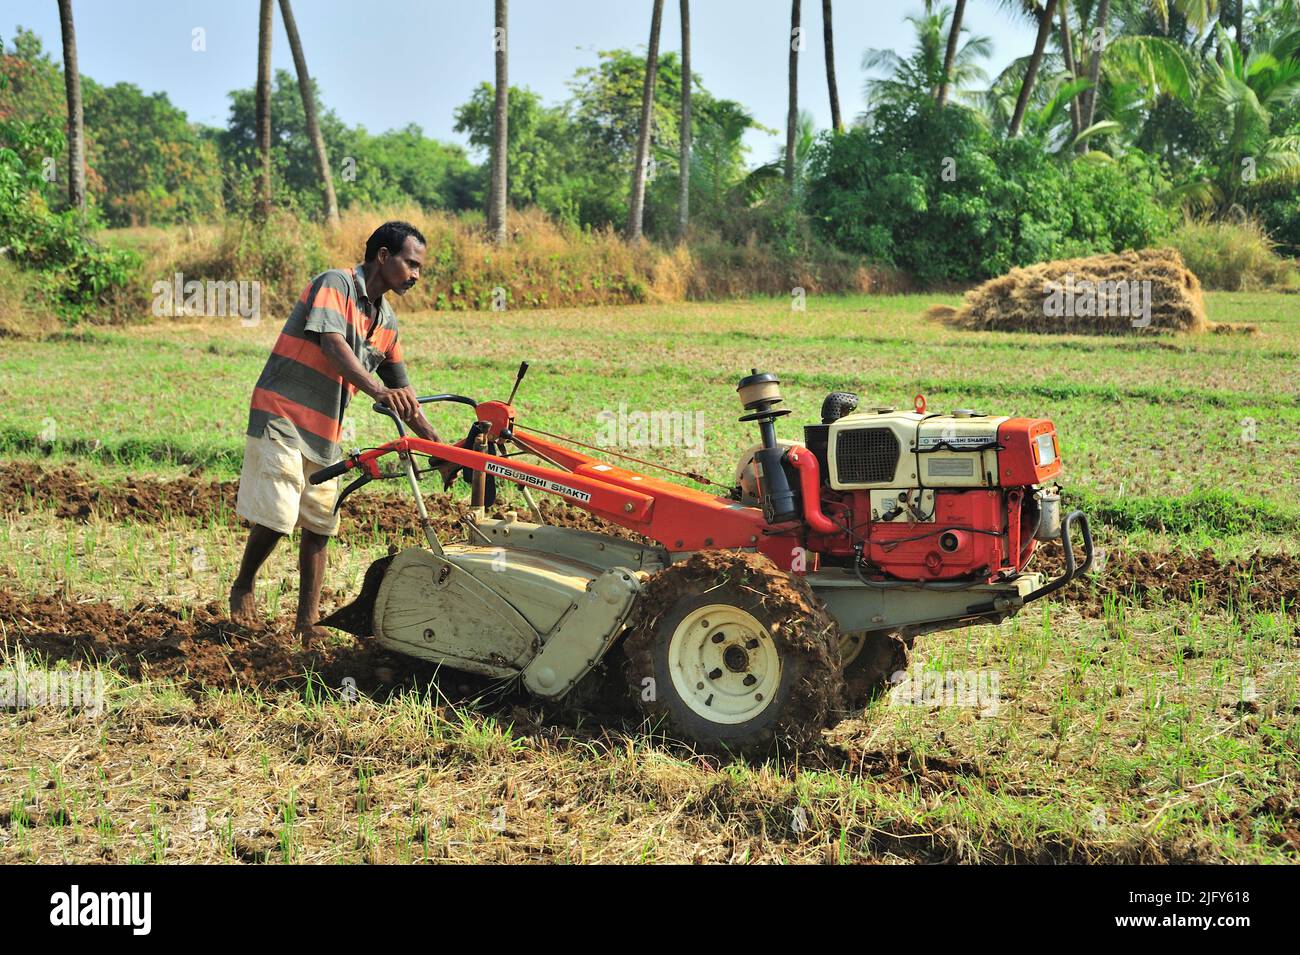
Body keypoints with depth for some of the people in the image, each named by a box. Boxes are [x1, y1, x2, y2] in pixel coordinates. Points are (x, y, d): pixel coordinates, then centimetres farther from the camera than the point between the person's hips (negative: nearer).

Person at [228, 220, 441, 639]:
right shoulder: (335, 284, -10)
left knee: (318, 526, 6)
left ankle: (308, 622, 12)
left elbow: (402, 393, 17)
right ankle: (242, 587, 14)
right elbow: (332, 343, -27)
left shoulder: (386, 322, 13)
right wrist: (376, 389, -42)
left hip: (325, 433, 8)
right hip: (281, 419, -8)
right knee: (276, 518, -11)